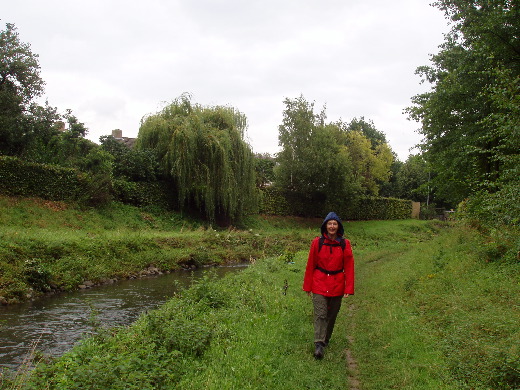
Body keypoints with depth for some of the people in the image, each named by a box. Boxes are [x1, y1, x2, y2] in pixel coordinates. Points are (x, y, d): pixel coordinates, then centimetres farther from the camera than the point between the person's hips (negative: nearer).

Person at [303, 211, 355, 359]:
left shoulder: (345, 244, -2)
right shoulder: (317, 242, -4)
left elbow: (349, 267, 0)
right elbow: (310, 265, 2)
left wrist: (349, 288, -5)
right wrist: (307, 286, 4)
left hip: (337, 285, 2)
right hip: (319, 284, -2)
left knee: (332, 315, 12)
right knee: (320, 314, -10)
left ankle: (325, 340, 30)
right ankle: (319, 345, -10)